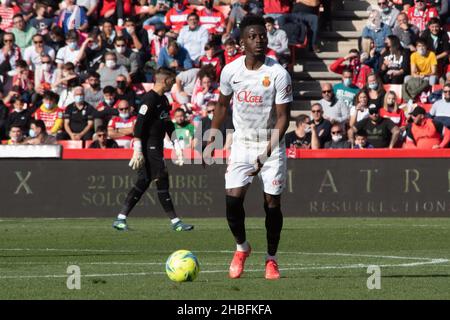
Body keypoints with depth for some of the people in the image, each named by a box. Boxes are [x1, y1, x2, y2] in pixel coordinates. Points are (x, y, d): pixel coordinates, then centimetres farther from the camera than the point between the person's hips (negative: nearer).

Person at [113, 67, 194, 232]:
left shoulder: (163, 99, 16)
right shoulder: (150, 99, -14)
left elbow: (168, 124, 26)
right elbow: (139, 125, -19)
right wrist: (137, 151, -23)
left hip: (156, 147, 10)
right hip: (148, 147, -10)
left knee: (143, 183, 8)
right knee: (162, 180, -8)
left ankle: (120, 219, 10)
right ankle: (175, 221, -6)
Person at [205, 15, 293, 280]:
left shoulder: (279, 74, -14)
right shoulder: (230, 71, -3)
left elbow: (283, 117, -13)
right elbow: (222, 106, 13)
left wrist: (267, 153, -23)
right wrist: (211, 141, 11)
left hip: (272, 144, -2)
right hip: (241, 142, 2)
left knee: (272, 202, -3)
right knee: (233, 198, -10)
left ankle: (272, 259, 14)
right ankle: (242, 248, 16)